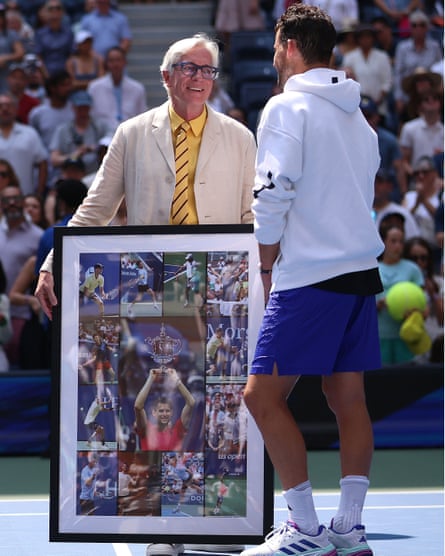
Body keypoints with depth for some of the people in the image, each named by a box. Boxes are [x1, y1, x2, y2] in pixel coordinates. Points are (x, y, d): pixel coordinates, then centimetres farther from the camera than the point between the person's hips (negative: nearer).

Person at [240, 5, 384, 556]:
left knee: (263, 397, -4)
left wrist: (267, 266, -1)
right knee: (347, 398, 8)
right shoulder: (357, 118, 17)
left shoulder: (288, 107, -6)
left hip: (309, 277, -8)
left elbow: (273, 196, -14)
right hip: (361, 267, 8)